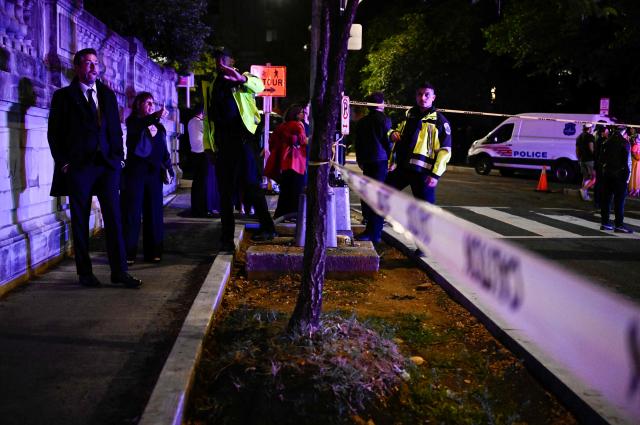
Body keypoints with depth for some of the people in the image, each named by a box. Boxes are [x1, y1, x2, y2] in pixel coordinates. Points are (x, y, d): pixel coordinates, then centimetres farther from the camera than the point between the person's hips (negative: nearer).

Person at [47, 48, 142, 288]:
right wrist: (63, 163, -5)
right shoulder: (64, 96, 3)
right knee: (80, 222, 4)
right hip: (78, 167, -3)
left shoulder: (107, 94, 14)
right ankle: (84, 273, 14)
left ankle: (119, 272, 3)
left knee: (114, 219, -1)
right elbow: (54, 133, 2)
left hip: (107, 165, 3)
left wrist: (117, 156, 4)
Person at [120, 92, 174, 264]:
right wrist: (156, 116, -38)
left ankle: (153, 252, 13)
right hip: (135, 172, -5)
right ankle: (128, 253, 0)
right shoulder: (133, 121, 1)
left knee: (154, 213, 7)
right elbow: (139, 126, -23)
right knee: (132, 213, -3)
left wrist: (169, 168, 2)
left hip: (154, 173, 5)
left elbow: (164, 151, 15)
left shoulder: (159, 126, 16)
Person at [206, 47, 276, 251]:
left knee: (251, 185, -9)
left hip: (242, 138, -4)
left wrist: (241, 78, -38)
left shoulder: (243, 79, 7)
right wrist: (210, 144, 9)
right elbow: (210, 116, 17)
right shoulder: (214, 86, 19)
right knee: (225, 190, 5)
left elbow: (258, 85, -17)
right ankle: (227, 237, 10)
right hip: (222, 141, 5)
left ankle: (267, 227, -2)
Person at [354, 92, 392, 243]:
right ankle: (375, 233, -5)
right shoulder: (384, 120, -5)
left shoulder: (362, 122, 10)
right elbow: (388, 141, -6)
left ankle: (371, 229, 17)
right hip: (381, 161, -4)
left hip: (366, 162, 5)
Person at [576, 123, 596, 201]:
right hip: (590, 159, -8)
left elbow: (577, 150, 19)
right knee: (594, 177, -4)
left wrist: (579, 159, 26)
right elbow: (591, 148, -19)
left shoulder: (579, 137, 16)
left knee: (585, 177, 12)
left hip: (582, 160, 8)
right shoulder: (590, 136, -8)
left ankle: (585, 196, 10)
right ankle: (584, 189, -23)